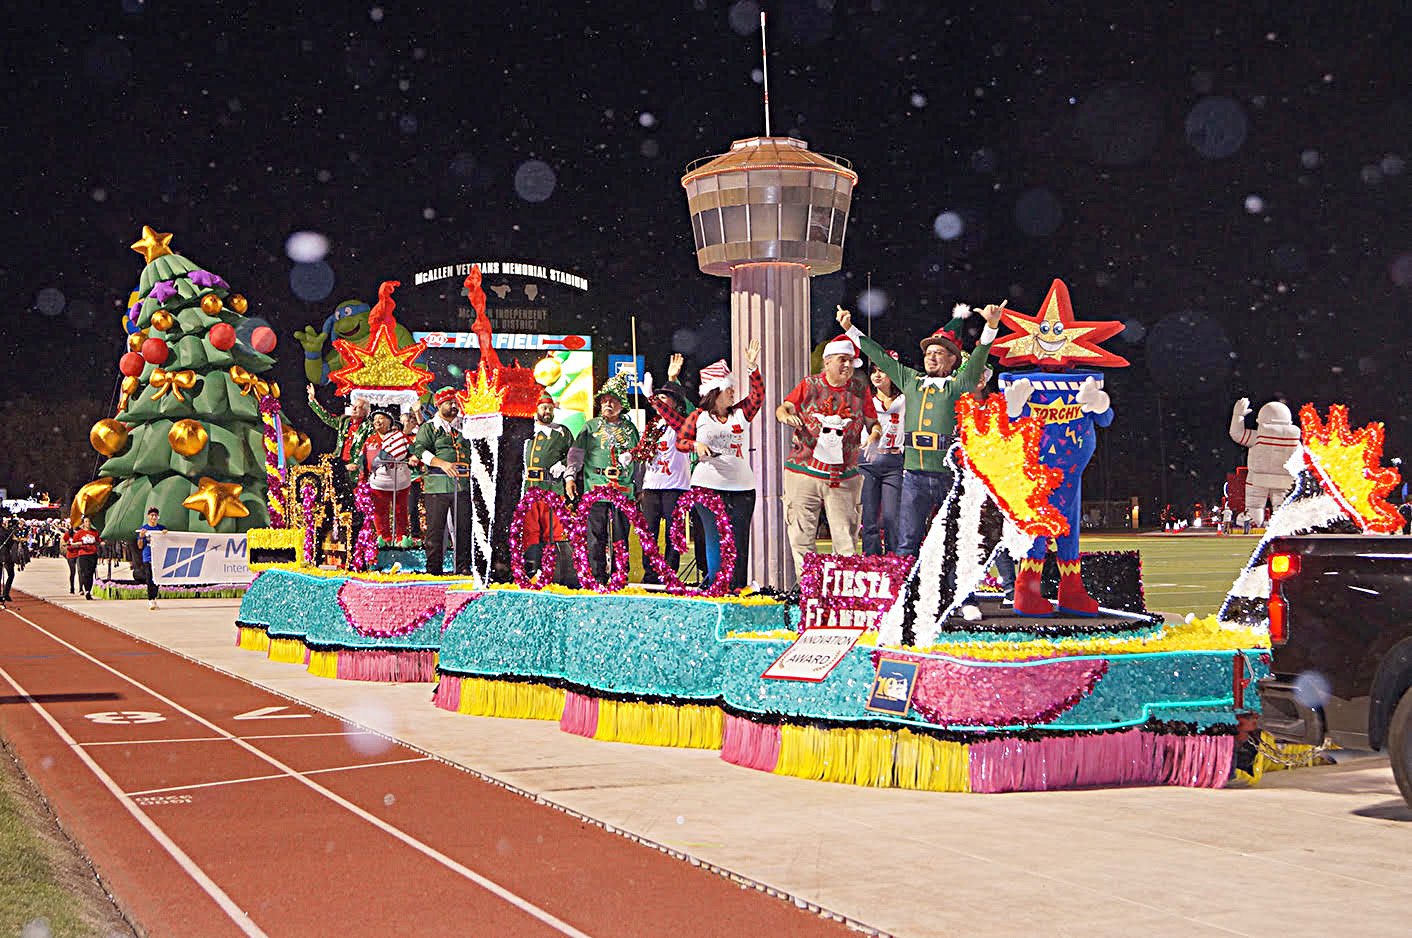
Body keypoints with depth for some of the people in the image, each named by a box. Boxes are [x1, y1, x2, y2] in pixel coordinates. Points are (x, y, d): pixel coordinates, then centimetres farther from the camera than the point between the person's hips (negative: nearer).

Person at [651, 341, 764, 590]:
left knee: (739, 539, -1)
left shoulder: (740, 413, 12)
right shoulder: (698, 417, 6)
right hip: (708, 485, -3)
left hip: (742, 486, 3)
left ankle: (737, 587, 3)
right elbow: (680, 440, 10)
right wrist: (696, 445, -9)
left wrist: (752, 368, -2)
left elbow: (758, 395, 7)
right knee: (715, 539, -6)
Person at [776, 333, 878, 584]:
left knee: (845, 535, -2)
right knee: (801, 533, 1)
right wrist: (787, 415, -17)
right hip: (803, 471, 0)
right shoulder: (810, 385, 5)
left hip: (843, 476, 0)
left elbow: (872, 421, 13)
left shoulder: (859, 389, 7)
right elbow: (782, 408, 5)